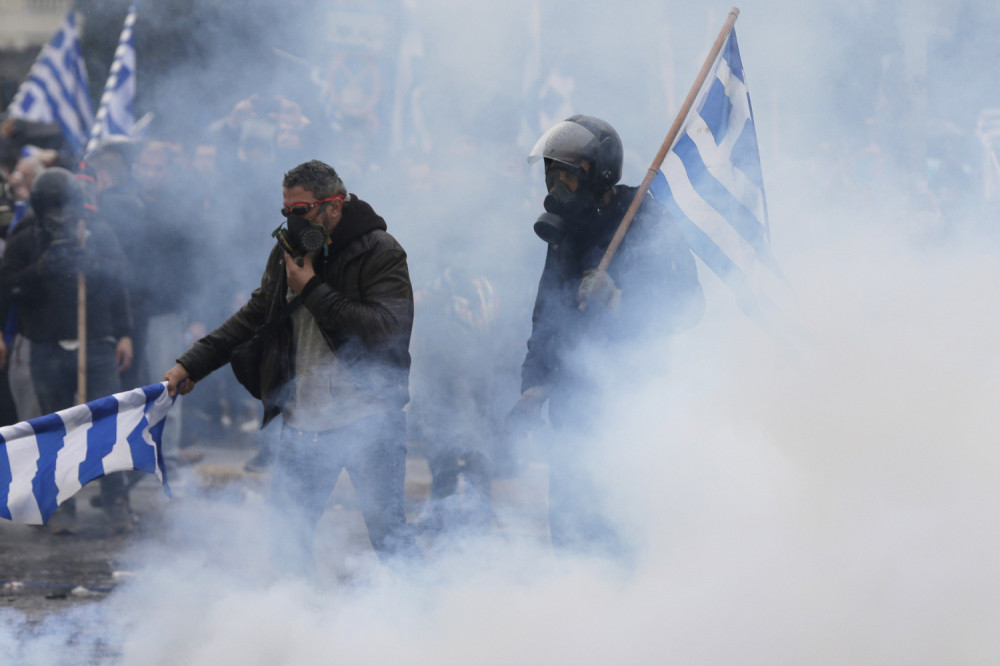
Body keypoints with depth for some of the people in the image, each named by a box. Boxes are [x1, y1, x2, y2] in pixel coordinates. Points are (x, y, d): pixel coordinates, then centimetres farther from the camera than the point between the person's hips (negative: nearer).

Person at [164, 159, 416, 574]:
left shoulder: (380, 253, -8)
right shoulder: (288, 251, 11)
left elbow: (385, 329, -21)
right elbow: (253, 317, 20)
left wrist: (312, 290, -16)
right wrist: (191, 365, 14)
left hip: (368, 419, -6)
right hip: (304, 422, 6)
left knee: (387, 529, -3)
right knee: (287, 532, 5)